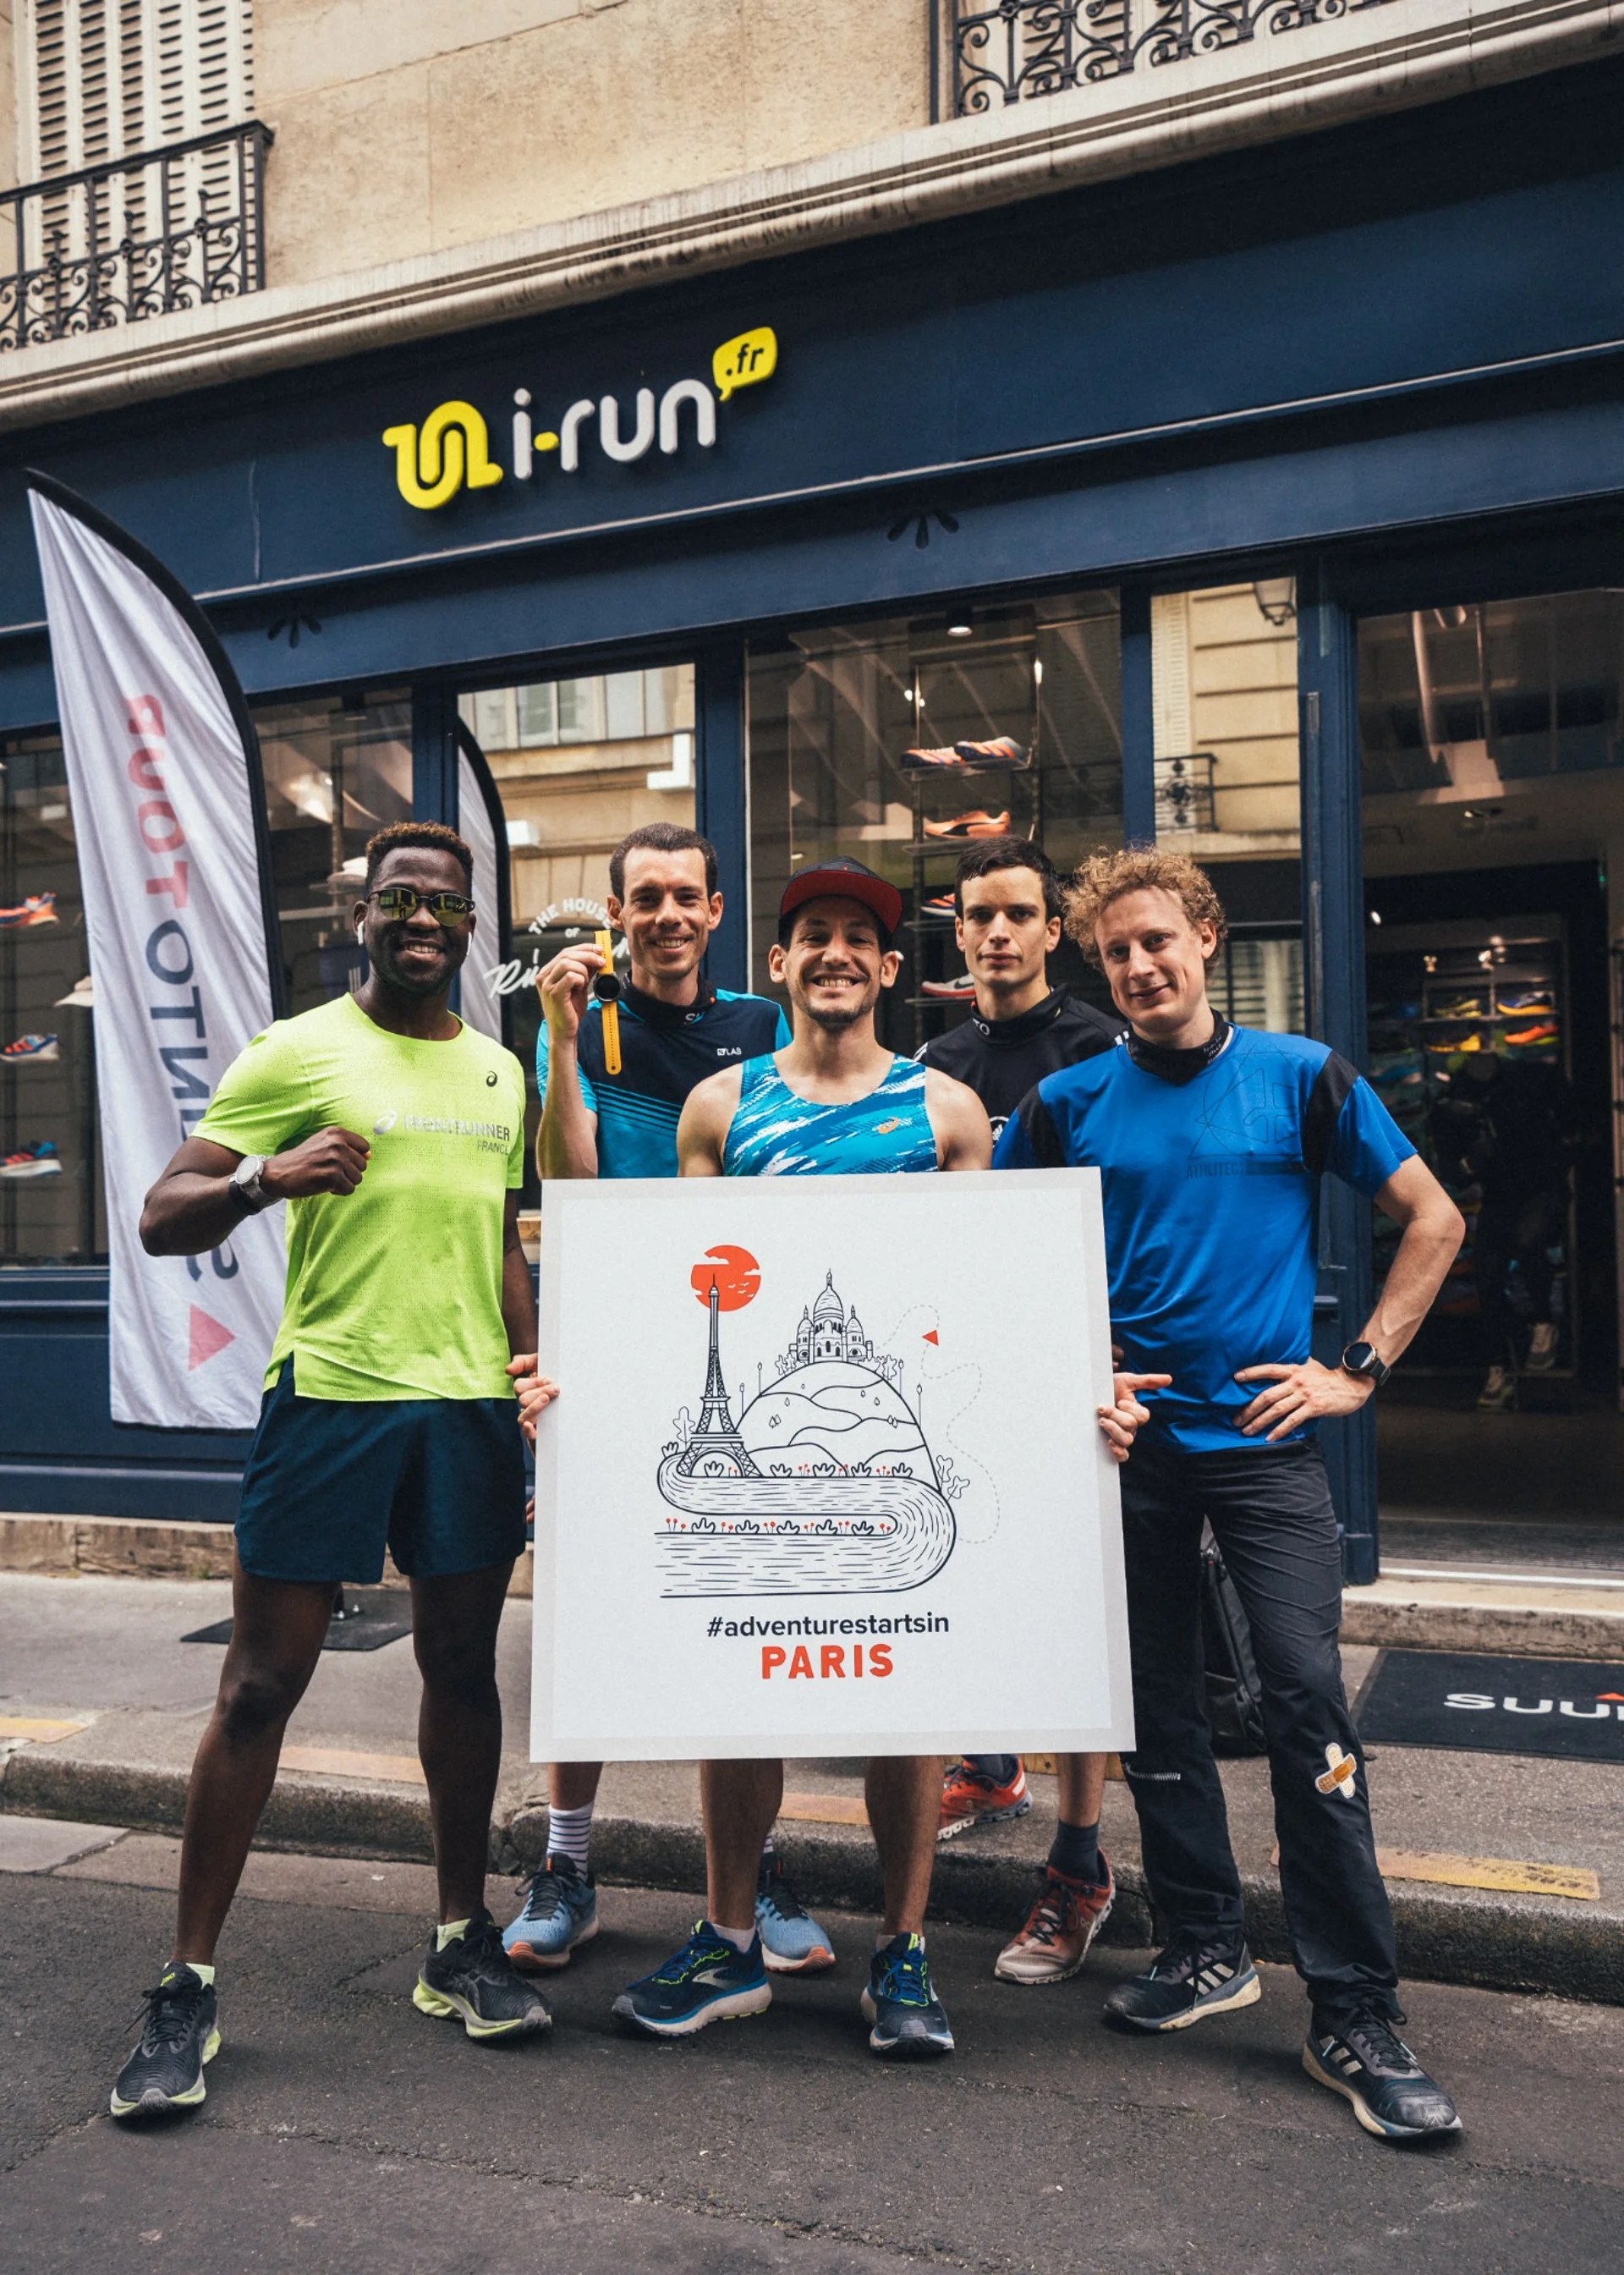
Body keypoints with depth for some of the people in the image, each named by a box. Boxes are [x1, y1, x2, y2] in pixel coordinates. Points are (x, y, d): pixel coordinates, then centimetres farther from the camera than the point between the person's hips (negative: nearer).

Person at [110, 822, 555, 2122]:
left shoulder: (500, 1071, 15)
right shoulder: (298, 1053, -2)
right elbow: (164, 1221, -5)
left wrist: (532, 1358, 12)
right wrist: (268, 1177, -24)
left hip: (472, 1402, 5)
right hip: (331, 1391, -5)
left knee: (463, 1666, 12)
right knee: (262, 1683, -1)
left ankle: (462, 1946, 27)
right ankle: (188, 1987, 12)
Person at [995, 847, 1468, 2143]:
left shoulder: (1301, 1077, 1)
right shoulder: (1070, 1105, 5)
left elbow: (1434, 1221, 5)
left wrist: (1360, 1371, -2)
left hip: (1264, 1434, -2)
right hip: (1126, 1441, 3)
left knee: (1307, 1702, -8)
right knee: (1158, 1708, 10)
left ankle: (1359, 2020, 3)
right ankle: (1206, 1950, 28)